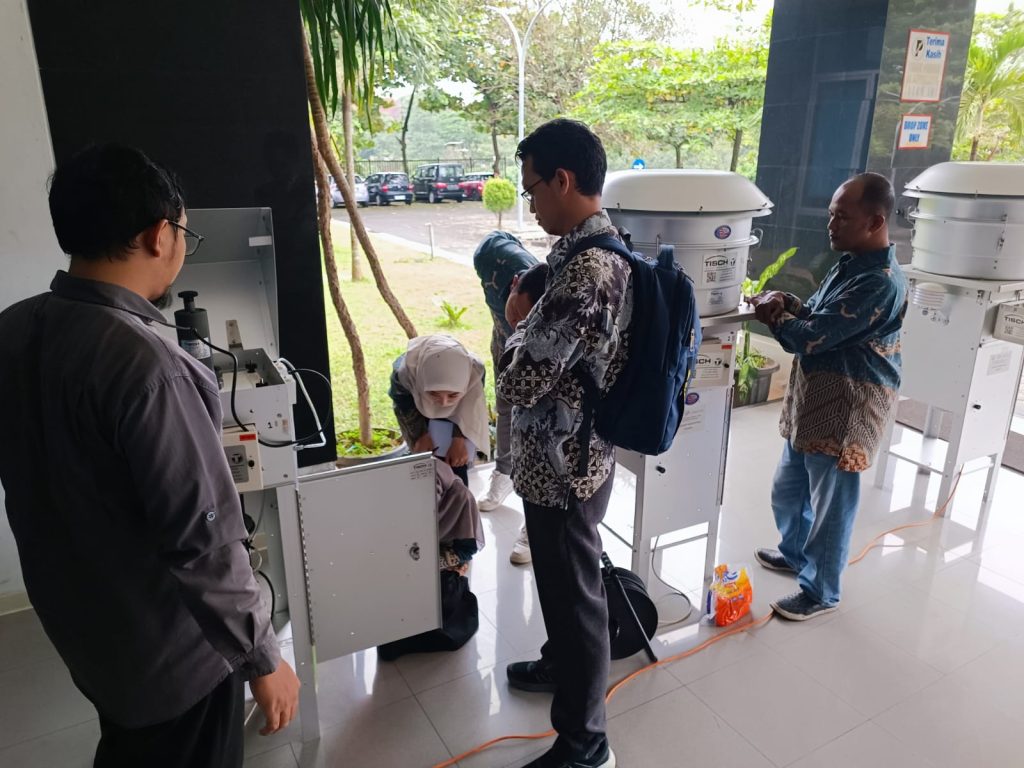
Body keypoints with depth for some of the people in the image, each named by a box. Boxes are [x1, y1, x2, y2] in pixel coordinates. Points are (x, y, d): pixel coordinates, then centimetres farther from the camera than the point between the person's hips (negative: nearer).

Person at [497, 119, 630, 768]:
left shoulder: (585, 270, -29)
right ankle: (562, 663, 53)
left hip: (561, 464, -10)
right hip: (576, 452, 10)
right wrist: (532, 316, 2)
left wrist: (517, 327, -10)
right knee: (562, 582, 28)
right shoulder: (605, 247, 5)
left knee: (574, 592, 7)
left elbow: (521, 384, -28)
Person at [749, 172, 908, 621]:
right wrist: (788, 303, -5)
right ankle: (795, 554, 46)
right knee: (788, 489, 23)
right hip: (815, 398, 10)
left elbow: (813, 337, -24)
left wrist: (773, 316, -7)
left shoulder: (879, 282, -24)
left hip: (847, 406, -10)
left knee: (831, 504, 6)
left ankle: (820, 593, 24)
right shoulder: (852, 263, 9)